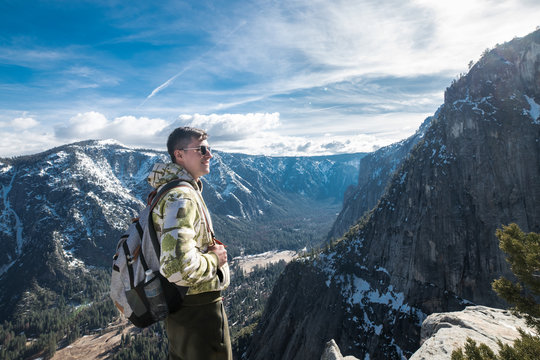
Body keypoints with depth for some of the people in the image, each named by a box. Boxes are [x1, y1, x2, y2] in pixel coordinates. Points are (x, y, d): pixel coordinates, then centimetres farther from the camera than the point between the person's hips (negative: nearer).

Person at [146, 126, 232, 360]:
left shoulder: (167, 190, 8)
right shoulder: (181, 198, -26)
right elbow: (179, 268, -35)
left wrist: (208, 248, 7)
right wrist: (214, 259, -17)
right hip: (199, 309, -10)